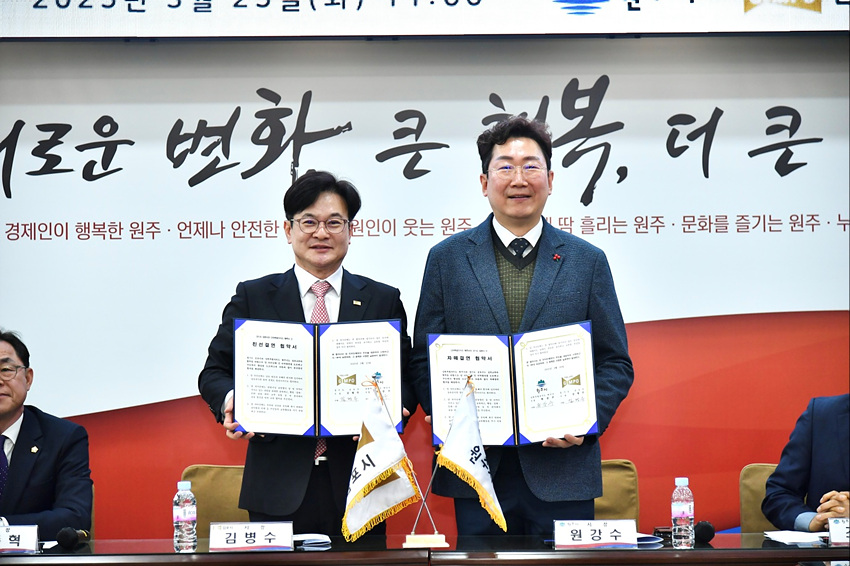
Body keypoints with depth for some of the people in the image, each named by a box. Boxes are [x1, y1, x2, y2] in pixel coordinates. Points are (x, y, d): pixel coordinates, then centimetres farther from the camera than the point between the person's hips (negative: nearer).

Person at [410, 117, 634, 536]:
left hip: (563, 470, 0)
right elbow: (424, 359, 7)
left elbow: (616, 363, 8)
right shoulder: (446, 259, 7)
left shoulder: (587, 262, 7)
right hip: (476, 472, 0)